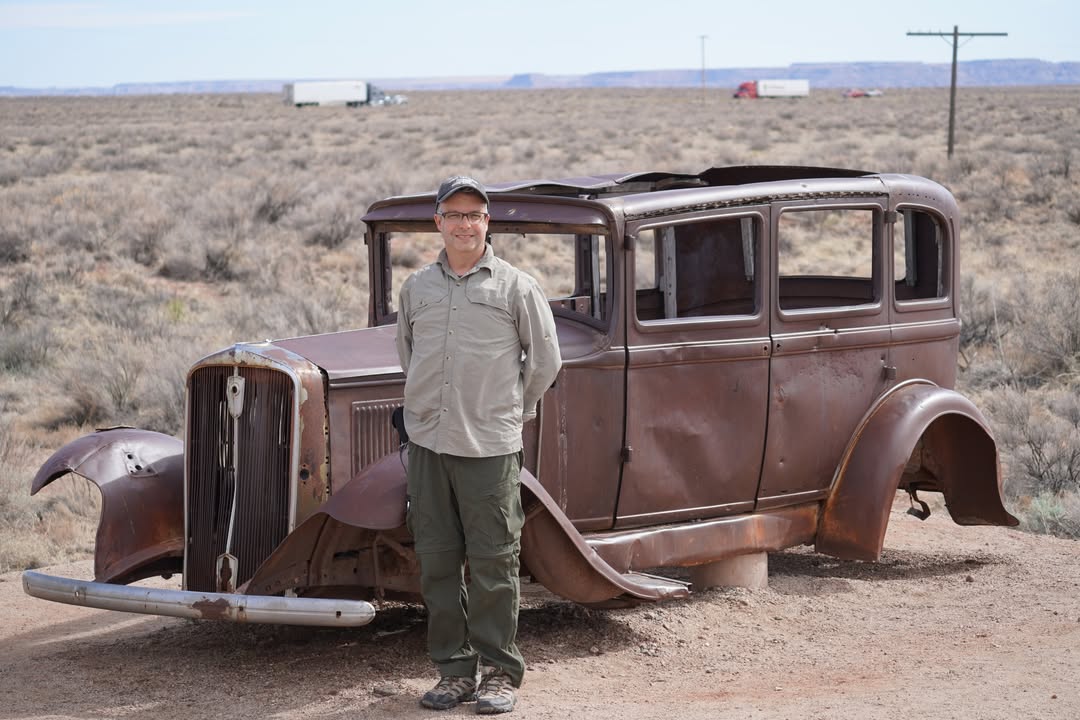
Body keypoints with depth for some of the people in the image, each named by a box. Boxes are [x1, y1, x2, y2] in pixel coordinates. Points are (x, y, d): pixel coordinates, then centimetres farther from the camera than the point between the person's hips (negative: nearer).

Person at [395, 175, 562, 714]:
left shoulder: (516, 286, 0)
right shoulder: (417, 287, 11)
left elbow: (545, 361, 7)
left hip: (490, 447, -4)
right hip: (427, 444, 4)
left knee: (492, 564, -1)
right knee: (436, 563, 6)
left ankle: (499, 673, 8)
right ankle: (454, 670, 16)